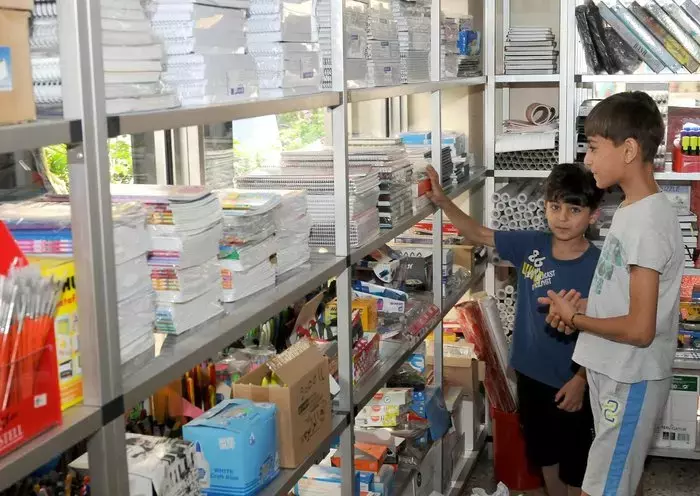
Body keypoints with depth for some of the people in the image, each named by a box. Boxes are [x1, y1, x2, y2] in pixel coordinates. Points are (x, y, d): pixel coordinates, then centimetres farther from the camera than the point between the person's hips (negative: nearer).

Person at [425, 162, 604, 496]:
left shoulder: (598, 265, -18)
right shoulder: (530, 245, -7)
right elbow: (480, 235, -1)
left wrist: (581, 380, -17)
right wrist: (441, 200, -12)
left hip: (570, 383, -4)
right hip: (530, 373, 5)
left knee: (574, 466, 12)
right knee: (544, 453, 23)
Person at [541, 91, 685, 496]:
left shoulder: (646, 223, -23)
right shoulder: (634, 210, 7)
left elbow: (640, 329, -24)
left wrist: (575, 319, -11)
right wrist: (580, 310, 1)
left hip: (630, 382, -10)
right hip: (617, 374, 10)